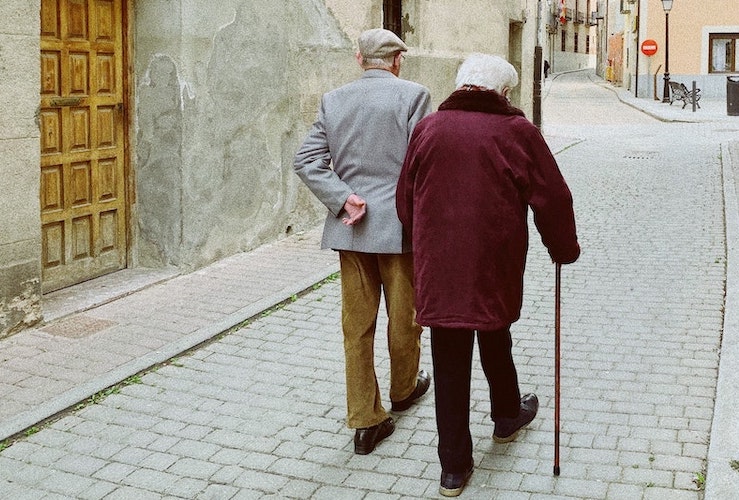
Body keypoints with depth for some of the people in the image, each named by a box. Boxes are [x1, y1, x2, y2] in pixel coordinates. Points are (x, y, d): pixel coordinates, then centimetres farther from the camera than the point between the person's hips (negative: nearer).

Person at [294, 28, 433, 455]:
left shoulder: (334, 100, 5)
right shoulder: (413, 95, -7)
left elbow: (307, 160, -3)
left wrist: (344, 199, -8)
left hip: (350, 227, 3)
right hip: (400, 225, -3)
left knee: (357, 324, 8)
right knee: (404, 316, 17)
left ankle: (365, 420, 12)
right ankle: (404, 388, 39)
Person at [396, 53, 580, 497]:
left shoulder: (428, 128, 4)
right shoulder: (516, 131, -5)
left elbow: (406, 200, 11)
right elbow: (552, 198, 0)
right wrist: (564, 249, 15)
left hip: (437, 270, 2)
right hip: (495, 270, -1)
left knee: (449, 366, 7)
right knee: (495, 342, 23)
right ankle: (508, 416, 48)